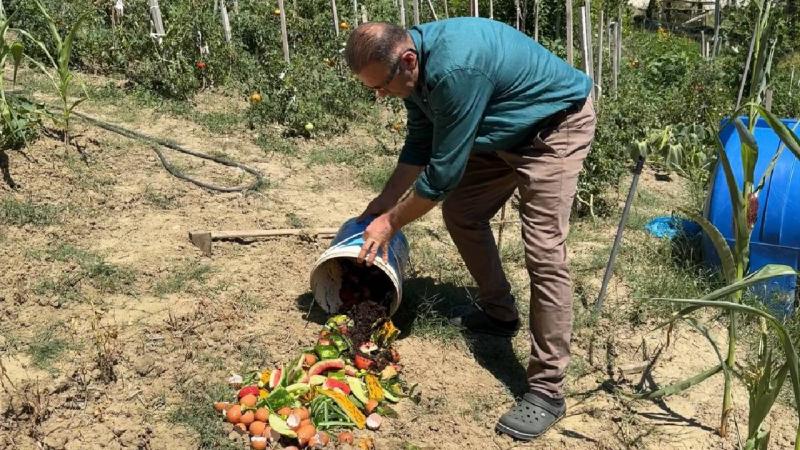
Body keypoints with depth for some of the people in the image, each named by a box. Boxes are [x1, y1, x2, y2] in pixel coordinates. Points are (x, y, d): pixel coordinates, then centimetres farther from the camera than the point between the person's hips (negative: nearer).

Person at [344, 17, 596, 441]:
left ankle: (547, 390, -11)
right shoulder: (415, 62, -6)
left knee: (543, 252, -17)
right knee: (461, 213, 12)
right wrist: (384, 200, 7)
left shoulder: (455, 70, -36)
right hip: (507, 129, 9)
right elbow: (420, 143, 8)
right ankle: (499, 311, 29)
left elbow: (444, 169, -27)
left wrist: (391, 222, -15)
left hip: (558, 124, -9)